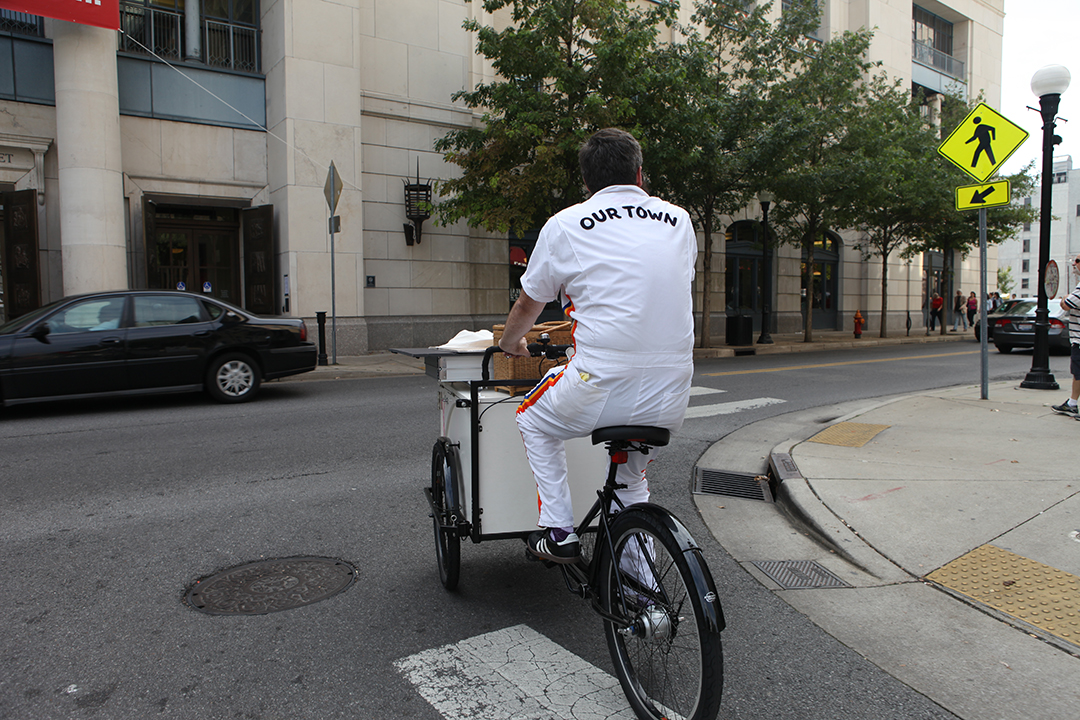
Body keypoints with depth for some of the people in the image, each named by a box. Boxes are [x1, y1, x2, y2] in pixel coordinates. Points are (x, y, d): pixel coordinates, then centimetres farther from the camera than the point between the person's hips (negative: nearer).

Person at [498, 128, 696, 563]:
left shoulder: (565, 225, 2)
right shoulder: (679, 221, 13)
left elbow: (528, 305, 14)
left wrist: (510, 343, 36)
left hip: (601, 390, -4)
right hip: (671, 399, 5)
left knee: (534, 422, 27)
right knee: (631, 471, 31)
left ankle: (558, 532, 21)